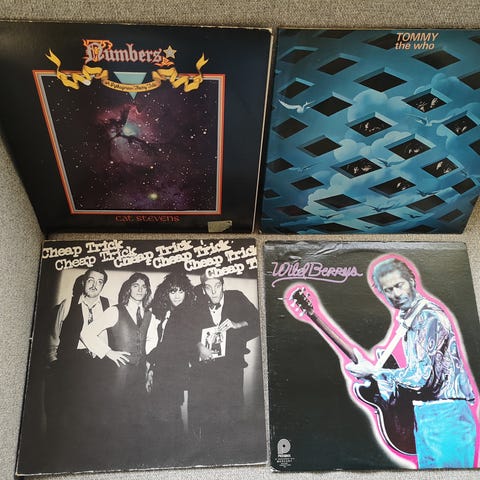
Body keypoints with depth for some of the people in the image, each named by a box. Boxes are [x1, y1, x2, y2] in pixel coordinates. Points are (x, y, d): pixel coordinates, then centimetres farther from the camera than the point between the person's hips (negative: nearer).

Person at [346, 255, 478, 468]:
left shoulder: (430, 317, -18)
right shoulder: (408, 319, 11)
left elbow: (421, 376, -24)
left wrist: (373, 372, -15)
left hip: (445, 417, -9)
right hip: (423, 416, 9)